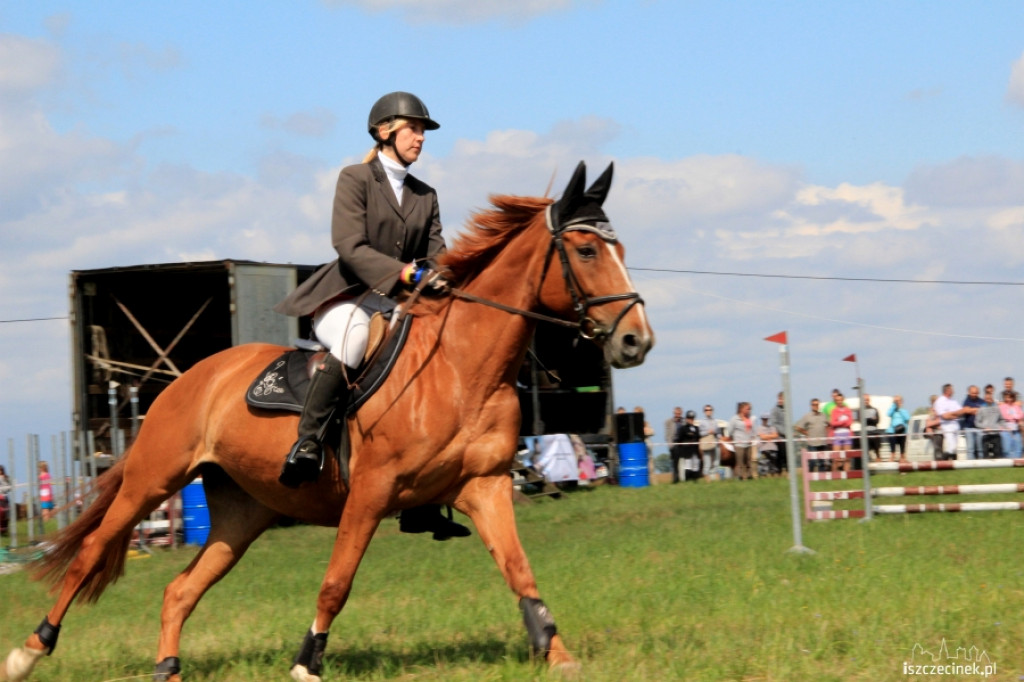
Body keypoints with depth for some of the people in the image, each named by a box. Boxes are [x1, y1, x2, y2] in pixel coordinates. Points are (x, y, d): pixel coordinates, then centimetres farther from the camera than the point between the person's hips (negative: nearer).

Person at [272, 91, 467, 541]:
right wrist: (406, 273, -26)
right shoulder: (355, 179, -2)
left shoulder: (425, 197, 17)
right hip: (345, 301, -7)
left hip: (396, 308, 7)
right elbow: (349, 247, -14)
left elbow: (436, 253, 9)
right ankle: (306, 443, -35)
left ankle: (422, 504, -3)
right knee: (356, 337, -40)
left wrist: (442, 277, -16)